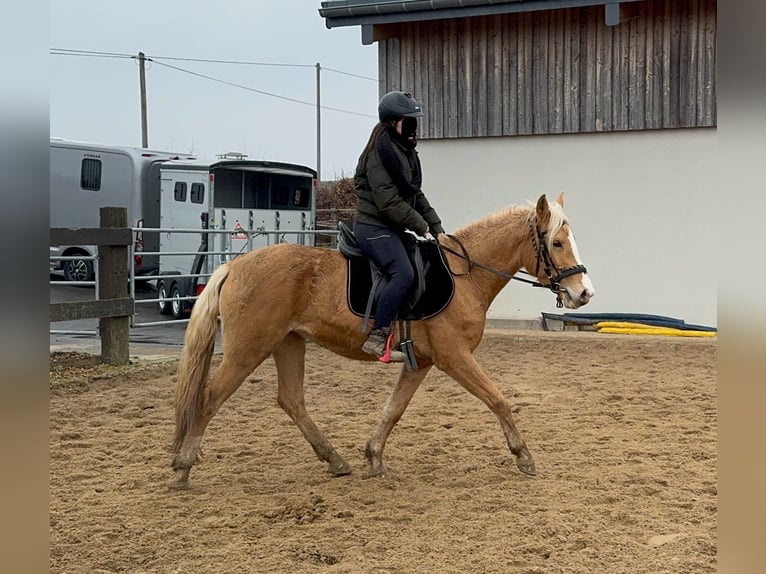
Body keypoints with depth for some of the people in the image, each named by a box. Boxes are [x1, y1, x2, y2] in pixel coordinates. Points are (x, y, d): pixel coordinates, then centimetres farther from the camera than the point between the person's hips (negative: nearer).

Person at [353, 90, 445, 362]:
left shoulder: (405, 151, 15)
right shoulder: (380, 153, -14)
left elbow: (416, 195, 19)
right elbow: (388, 202, -20)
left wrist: (435, 226, 9)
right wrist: (421, 226, -15)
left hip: (391, 229, 10)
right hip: (374, 227, -10)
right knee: (403, 273, -28)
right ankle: (377, 338, -26)